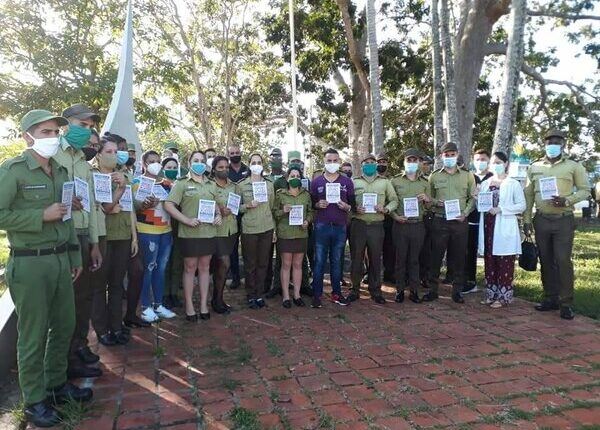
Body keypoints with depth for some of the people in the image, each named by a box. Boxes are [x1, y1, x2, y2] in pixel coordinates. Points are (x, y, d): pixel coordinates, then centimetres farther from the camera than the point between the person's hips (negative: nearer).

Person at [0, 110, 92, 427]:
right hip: (30, 263, -7)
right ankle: (34, 401, 19)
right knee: (33, 335, 4)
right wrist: (43, 216, -17)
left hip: (61, 259, 7)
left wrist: (75, 256, 16)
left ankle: (57, 383, 33)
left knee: (64, 326, 15)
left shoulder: (61, 171, 12)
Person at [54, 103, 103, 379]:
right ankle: (69, 359, 16)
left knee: (84, 295, 15)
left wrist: (94, 243, 16)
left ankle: (79, 346, 31)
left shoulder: (84, 164, 18)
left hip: (83, 236, 7)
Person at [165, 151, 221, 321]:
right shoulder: (182, 183, -2)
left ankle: (204, 304, 20)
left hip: (209, 232, 4)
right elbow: (168, 205, -10)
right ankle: (189, 306, 15)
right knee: (190, 268, 4)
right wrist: (186, 220, -17)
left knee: (205, 267, 10)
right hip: (190, 233, -4)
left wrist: (218, 216, 3)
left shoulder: (211, 185, 14)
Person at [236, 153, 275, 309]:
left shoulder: (269, 184, 8)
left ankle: (260, 294, 18)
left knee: (263, 263, 7)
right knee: (250, 264, 3)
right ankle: (251, 296, 15)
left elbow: (272, 207, 12)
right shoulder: (241, 185, 0)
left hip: (267, 228, 2)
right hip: (249, 229, -2)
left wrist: (274, 229, 9)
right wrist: (248, 205, -16)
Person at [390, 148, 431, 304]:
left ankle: (414, 291, 15)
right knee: (400, 258, 3)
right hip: (400, 225, -2)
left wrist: (427, 199, -8)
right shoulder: (395, 180, 3)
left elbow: (430, 206, 14)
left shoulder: (425, 182, 11)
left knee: (414, 259, 7)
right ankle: (400, 290, 14)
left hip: (418, 225, 2)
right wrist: (395, 216, -12)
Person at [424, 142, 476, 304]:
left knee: (459, 257, 5)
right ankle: (432, 289, 12)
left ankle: (457, 291, 16)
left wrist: (465, 213, -6)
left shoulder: (467, 176, 7)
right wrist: (436, 202, -12)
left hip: (460, 222, 1)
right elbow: (428, 198, 9)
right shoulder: (434, 176, 5)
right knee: (436, 256, 2)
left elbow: (473, 198, 8)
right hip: (440, 221, 0)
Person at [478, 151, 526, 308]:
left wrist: (500, 209, -16)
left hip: (504, 229, -4)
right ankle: (491, 294, 16)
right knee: (489, 262, 8)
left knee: (504, 265, -1)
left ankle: (503, 296, 6)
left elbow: (521, 206, -5)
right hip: (488, 227, 5)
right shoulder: (484, 184, 13)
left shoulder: (513, 184, -1)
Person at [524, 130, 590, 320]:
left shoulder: (574, 166, 1)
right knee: (546, 261, 9)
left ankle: (566, 303, 2)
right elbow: (528, 195, 10)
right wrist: (526, 219, 6)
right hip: (541, 220, 3)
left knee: (563, 261, -6)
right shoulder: (534, 167, 9)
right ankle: (550, 298, 19)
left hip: (564, 220, -3)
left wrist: (567, 201, -16)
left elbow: (584, 190, 2)